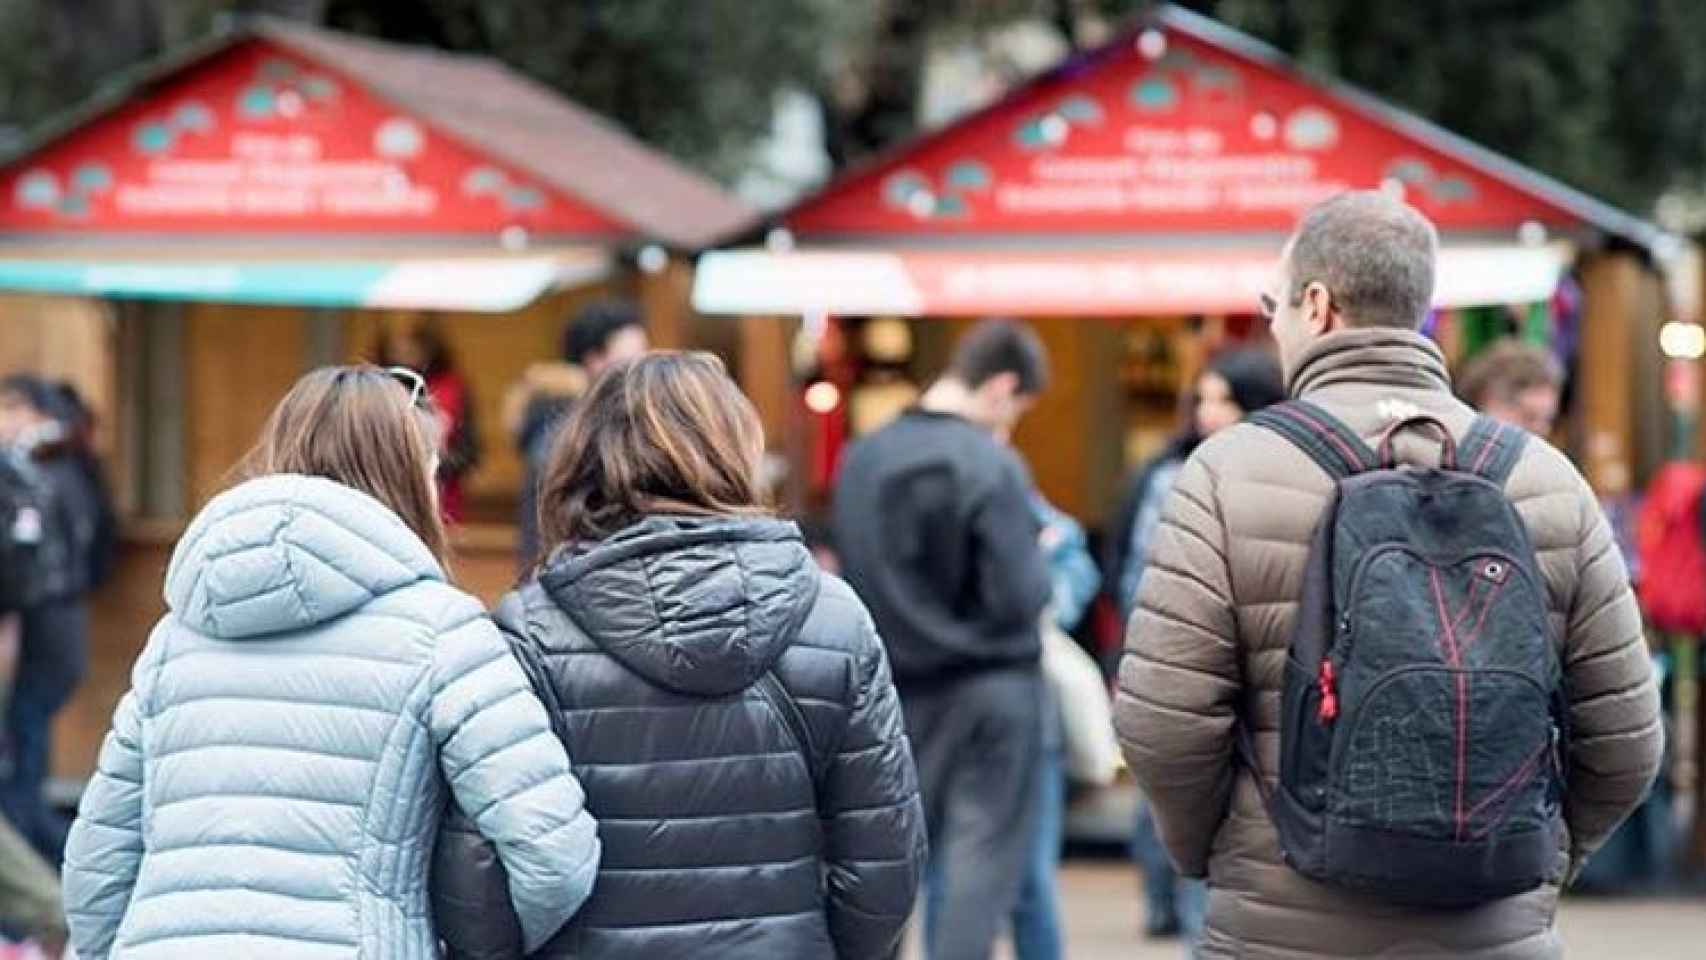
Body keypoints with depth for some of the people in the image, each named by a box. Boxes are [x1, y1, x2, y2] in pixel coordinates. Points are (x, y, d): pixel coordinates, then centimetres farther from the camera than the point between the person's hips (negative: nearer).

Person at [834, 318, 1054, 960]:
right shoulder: (990, 466, -16)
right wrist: (1040, 565, 2)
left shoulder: (863, 459, 1)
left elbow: (851, 577, 8)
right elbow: (1019, 596, -17)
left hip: (899, 689, 5)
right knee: (984, 857, 1)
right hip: (990, 685, -5)